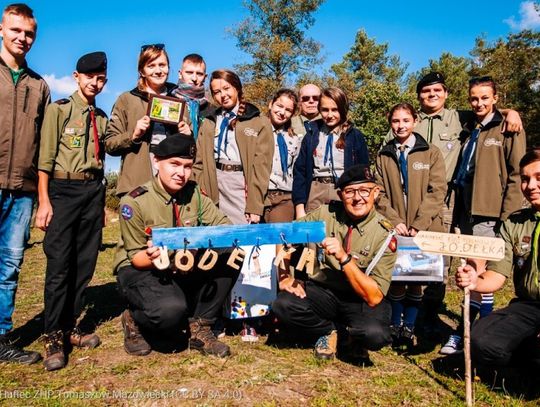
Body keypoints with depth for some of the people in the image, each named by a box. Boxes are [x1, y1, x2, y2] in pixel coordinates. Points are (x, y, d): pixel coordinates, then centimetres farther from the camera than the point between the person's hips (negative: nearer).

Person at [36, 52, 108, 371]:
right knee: (59, 265, -6)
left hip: (93, 191, 5)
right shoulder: (58, 109, 2)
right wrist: (44, 201, -13)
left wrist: (102, 202, 13)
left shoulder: (101, 117, 16)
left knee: (85, 264, 6)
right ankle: (53, 337, 5)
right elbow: (46, 157, -5)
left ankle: (70, 327, 19)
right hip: (63, 189, -5)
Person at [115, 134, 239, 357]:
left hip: (184, 269, 5)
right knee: (171, 309, -36)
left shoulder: (194, 194, -4)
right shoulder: (134, 201, -17)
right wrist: (153, 256, -36)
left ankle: (200, 329, -5)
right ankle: (133, 319, 3)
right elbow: (135, 257, -12)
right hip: (140, 270, -5)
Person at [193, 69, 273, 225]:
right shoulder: (208, 123, 16)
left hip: (243, 185, -3)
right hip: (213, 186, 3)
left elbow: (261, 167, -4)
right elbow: (200, 162, 13)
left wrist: (254, 206, -11)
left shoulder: (260, 123, 3)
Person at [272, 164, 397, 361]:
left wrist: (344, 258, -31)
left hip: (360, 301, -2)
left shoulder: (384, 234, -14)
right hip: (321, 292, 3)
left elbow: (374, 297, -21)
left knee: (375, 334, -34)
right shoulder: (326, 214, -7)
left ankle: (355, 336, 5)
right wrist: (284, 277, -8)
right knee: (282, 305, -26)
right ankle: (332, 331, 3)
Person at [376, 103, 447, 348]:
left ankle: (409, 326, 17)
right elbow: (380, 193, 4)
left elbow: (437, 192, -5)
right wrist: (394, 221, -10)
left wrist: (418, 225, -13)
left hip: (424, 229, -1)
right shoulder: (383, 156, 10)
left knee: (417, 278, 4)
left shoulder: (431, 154, 3)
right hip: (394, 228, 1)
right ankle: (395, 325, 16)